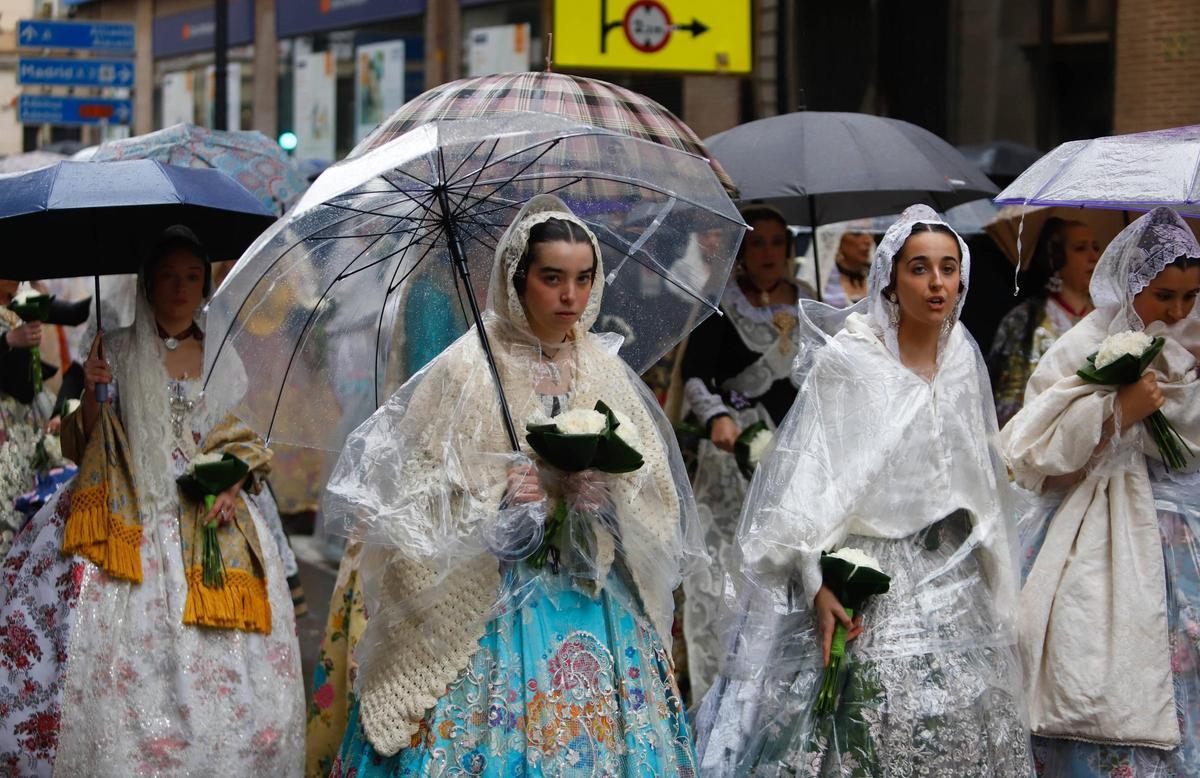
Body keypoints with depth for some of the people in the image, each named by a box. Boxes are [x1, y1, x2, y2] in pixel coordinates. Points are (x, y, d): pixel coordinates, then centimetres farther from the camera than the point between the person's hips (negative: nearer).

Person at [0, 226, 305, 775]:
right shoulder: (117, 351, 9)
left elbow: (243, 440, 14)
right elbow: (86, 445, 8)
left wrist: (233, 485, -4)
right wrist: (93, 394, -10)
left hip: (211, 520, 2)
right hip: (133, 520, -1)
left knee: (215, 662, -6)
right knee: (129, 646, -14)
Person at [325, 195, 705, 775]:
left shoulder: (606, 370, 8)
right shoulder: (467, 368, -5)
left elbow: (661, 492, 9)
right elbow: (409, 492, -6)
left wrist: (613, 493, -11)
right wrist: (493, 498, -20)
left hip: (595, 602, 4)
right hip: (486, 609, -4)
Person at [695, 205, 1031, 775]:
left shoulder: (962, 359, 10)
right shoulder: (845, 360, -8)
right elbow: (808, 476, -10)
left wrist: (991, 587, 18)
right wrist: (817, 583, -18)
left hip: (953, 575, 6)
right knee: (870, 730, -11)